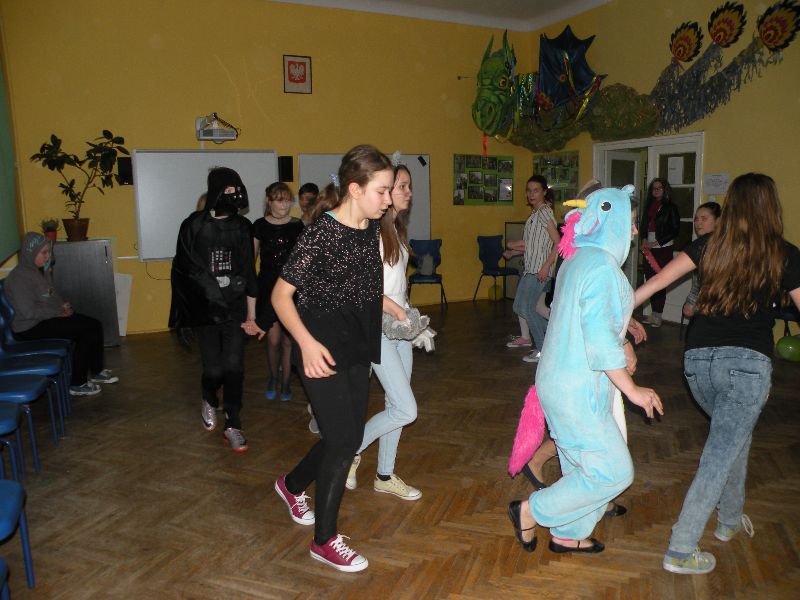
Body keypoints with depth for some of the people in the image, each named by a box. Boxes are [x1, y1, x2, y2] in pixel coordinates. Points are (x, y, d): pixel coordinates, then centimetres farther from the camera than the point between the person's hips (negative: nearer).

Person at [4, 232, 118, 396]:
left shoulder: (40, 270, 9)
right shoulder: (19, 277, -19)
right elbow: (29, 312, -26)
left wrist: (63, 305, 2)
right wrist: (59, 312, -18)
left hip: (48, 318, 9)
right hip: (31, 328, -9)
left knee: (95, 325, -4)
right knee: (84, 331, -22)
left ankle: (96, 371, 11)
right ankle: (77, 384, -13)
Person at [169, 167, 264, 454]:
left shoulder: (242, 226, 2)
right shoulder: (193, 225, -4)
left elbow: (248, 273, 5)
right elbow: (183, 269, 2)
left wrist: (251, 316, 4)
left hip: (235, 310, 1)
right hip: (205, 310, -1)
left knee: (234, 368, -3)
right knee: (214, 369, 1)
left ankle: (232, 425, 12)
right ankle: (209, 400, 36)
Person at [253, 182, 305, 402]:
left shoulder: (297, 225, 3)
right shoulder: (260, 225, 1)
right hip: (268, 287, -1)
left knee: (288, 340, 4)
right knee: (273, 339, -2)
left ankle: (285, 383, 21)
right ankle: (273, 378, 24)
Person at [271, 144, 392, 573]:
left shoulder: (373, 230, 4)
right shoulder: (321, 233, -18)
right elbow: (281, 295, -16)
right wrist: (307, 342, -27)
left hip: (358, 348, 8)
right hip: (323, 351, -7)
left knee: (347, 438, 15)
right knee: (344, 441, -4)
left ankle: (292, 485, 44)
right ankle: (324, 541, 16)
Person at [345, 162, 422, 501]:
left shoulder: (396, 228, 12)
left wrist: (405, 312, 7)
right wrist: (398, 311, -16)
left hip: (400, 326, 9)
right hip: (378, 327, -9)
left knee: (396, 405, 12)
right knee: (405, 410, -8)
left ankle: (385, 476, 27)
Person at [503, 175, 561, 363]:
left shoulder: (544, 212, -13)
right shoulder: (535, 213, 15)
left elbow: (558, 242, -19)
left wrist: (546, 267, -24)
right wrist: (512, 251, 15)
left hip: (539, 270, -9)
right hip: (530, 268, 9)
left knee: (527, 308, -10)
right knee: (519, 305, 17)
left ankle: (542, 349, -2)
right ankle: (525, 337, 37)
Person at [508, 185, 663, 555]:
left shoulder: (579, 259, 11)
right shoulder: (601, 265, -20)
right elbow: (601, 340, -24)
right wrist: (632, 390, -17)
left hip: (564, 382, 10)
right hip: (577, 390, -10)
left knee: (583, 466, 20)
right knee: (614, 472, 0)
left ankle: (567, 535, 36)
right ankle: (530, 511, 9)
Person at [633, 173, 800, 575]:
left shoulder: (708, 245, 6)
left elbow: (658, 280, 2)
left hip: (698, 360, 4)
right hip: (748, 364, -4)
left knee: (735, 433, 29)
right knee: (720, 454, 3)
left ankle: (730, 519, 42)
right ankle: (681, 551, 6)